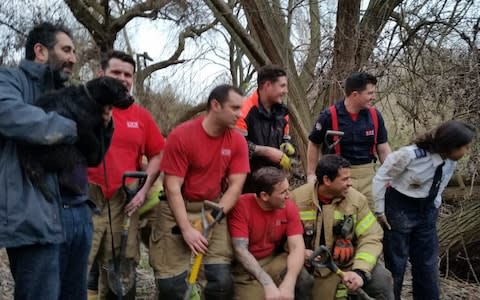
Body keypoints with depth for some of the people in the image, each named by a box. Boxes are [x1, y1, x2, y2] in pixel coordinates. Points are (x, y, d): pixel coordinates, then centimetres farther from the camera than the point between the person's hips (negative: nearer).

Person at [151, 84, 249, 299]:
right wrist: (187, 229, -20)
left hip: (213, 209, 3)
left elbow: (235, 185, -4)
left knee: (221, 280, -9)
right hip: (178, 210, -2)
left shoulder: (237, 141, -3)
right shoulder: (181, 136, -13)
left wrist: (215, 215, -16)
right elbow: (172, 187, -15)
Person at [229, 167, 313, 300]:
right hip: (246, 266, -3)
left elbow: (297, 247, -14)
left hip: (275, 260, 3)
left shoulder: (289, 206, -7)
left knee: (304, 280, -24)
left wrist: (289, 283, -31)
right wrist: (268, 283, -32)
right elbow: (240, 250, -22)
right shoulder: (241, 206, -19)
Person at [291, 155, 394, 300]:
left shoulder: (356, 199, -8)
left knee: (382, 280, -20)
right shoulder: (297, 198, -11)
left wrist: (360, 271, -25)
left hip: (347, 262, 0)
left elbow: (370, 238, -9)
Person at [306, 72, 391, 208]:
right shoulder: (329, 116, -11)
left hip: (368, 175, 4)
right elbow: (314, 145, 1)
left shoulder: (374, 115, 0)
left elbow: (383, 148, 6)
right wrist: (311, 174, 1)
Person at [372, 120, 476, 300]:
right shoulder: (410, 155, -27)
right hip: (400, 209, -6)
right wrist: (379, 211, -10)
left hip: (427, 211, 6)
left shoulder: (450, 160, -9)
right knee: (396, 263, 5)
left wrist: (435, 205, 12)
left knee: (428, 264, 11)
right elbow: (381, 177, -15)